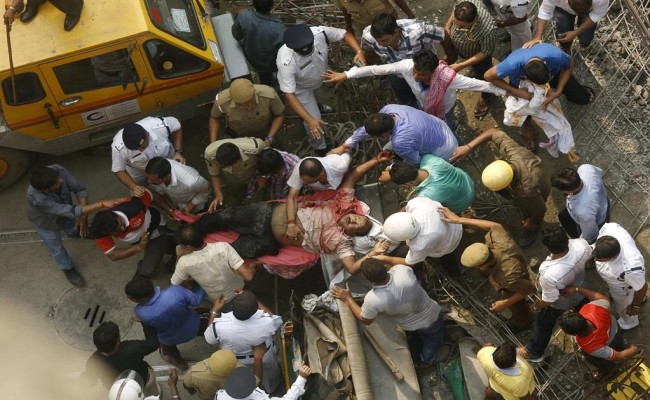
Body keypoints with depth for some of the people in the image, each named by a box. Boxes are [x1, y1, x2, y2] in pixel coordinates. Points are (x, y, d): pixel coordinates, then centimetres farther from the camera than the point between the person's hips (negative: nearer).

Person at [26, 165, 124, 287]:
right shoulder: (36, 198, -49)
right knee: (56, 248, 19)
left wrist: (83, 217, -30)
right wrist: (103, 204, -54)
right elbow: (72, 211, -50)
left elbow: (79, 189, -23)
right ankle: (68, 268, 47)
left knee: (74, 232, 28)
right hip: (46, 222, -3)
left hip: (65, 212, 4)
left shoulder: (58, 170, -38)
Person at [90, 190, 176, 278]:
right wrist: (139, 247, -42)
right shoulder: (98, 231, -35)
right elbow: (112, 255, -29)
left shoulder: (133, 207, -46)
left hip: (157, 228, -3)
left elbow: (150, 193, -26)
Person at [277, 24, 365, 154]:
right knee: (314, 120, -2)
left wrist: (359, 52, -40)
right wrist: (310, 120, -45)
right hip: (300, 87, -4)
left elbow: (345, 34, -21)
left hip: (319, 78, 4)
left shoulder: (320, 33, -39)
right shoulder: (286, 62, -47)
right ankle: (320, 149, 28)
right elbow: (289, 94, -40)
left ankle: (313, 105, 73)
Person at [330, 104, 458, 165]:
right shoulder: (388, 109, -21)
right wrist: (343, 147, -1)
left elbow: (415, 163, -21)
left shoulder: (400, 142, -42)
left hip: (443, 153, -7)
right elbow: (367, 128, -5)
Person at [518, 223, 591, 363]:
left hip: (558, 303, -4)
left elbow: (547, 301, -27)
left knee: (543, 325, 27)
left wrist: (536, 306, -5)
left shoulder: (549, 275, -48)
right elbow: (589, 255, -9)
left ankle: (534, 352, 53)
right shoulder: (581, 244, -36)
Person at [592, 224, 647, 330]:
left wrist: (635, 307, -9)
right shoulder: (609, 228, -39)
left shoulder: (630, 269, -51)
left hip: (623, 287, -5)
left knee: (623, 306, 29)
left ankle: (628, 323, 64)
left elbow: (641, 288, -30)